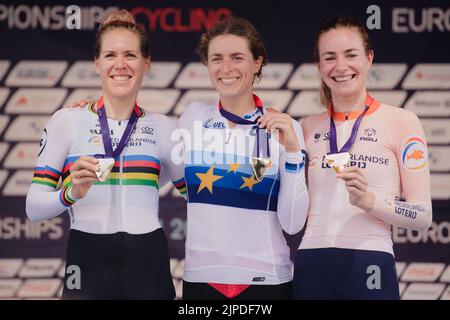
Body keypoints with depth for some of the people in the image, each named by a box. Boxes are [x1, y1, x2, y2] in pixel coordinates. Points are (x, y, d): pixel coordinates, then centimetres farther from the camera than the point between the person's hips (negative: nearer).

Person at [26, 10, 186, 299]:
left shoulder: (162, 127, 8)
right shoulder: (68, 121, 1)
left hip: (149, 265, 2)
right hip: (89, 264, -2)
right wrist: (71, 194, -19)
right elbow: (34, 207, -2)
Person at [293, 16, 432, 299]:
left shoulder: (401, 122, 0)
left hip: (369, 265, -3)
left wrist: (368, 200, -19)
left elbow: (423, 216, -4)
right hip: (311, 266, 3)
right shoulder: (309, 127, 11)